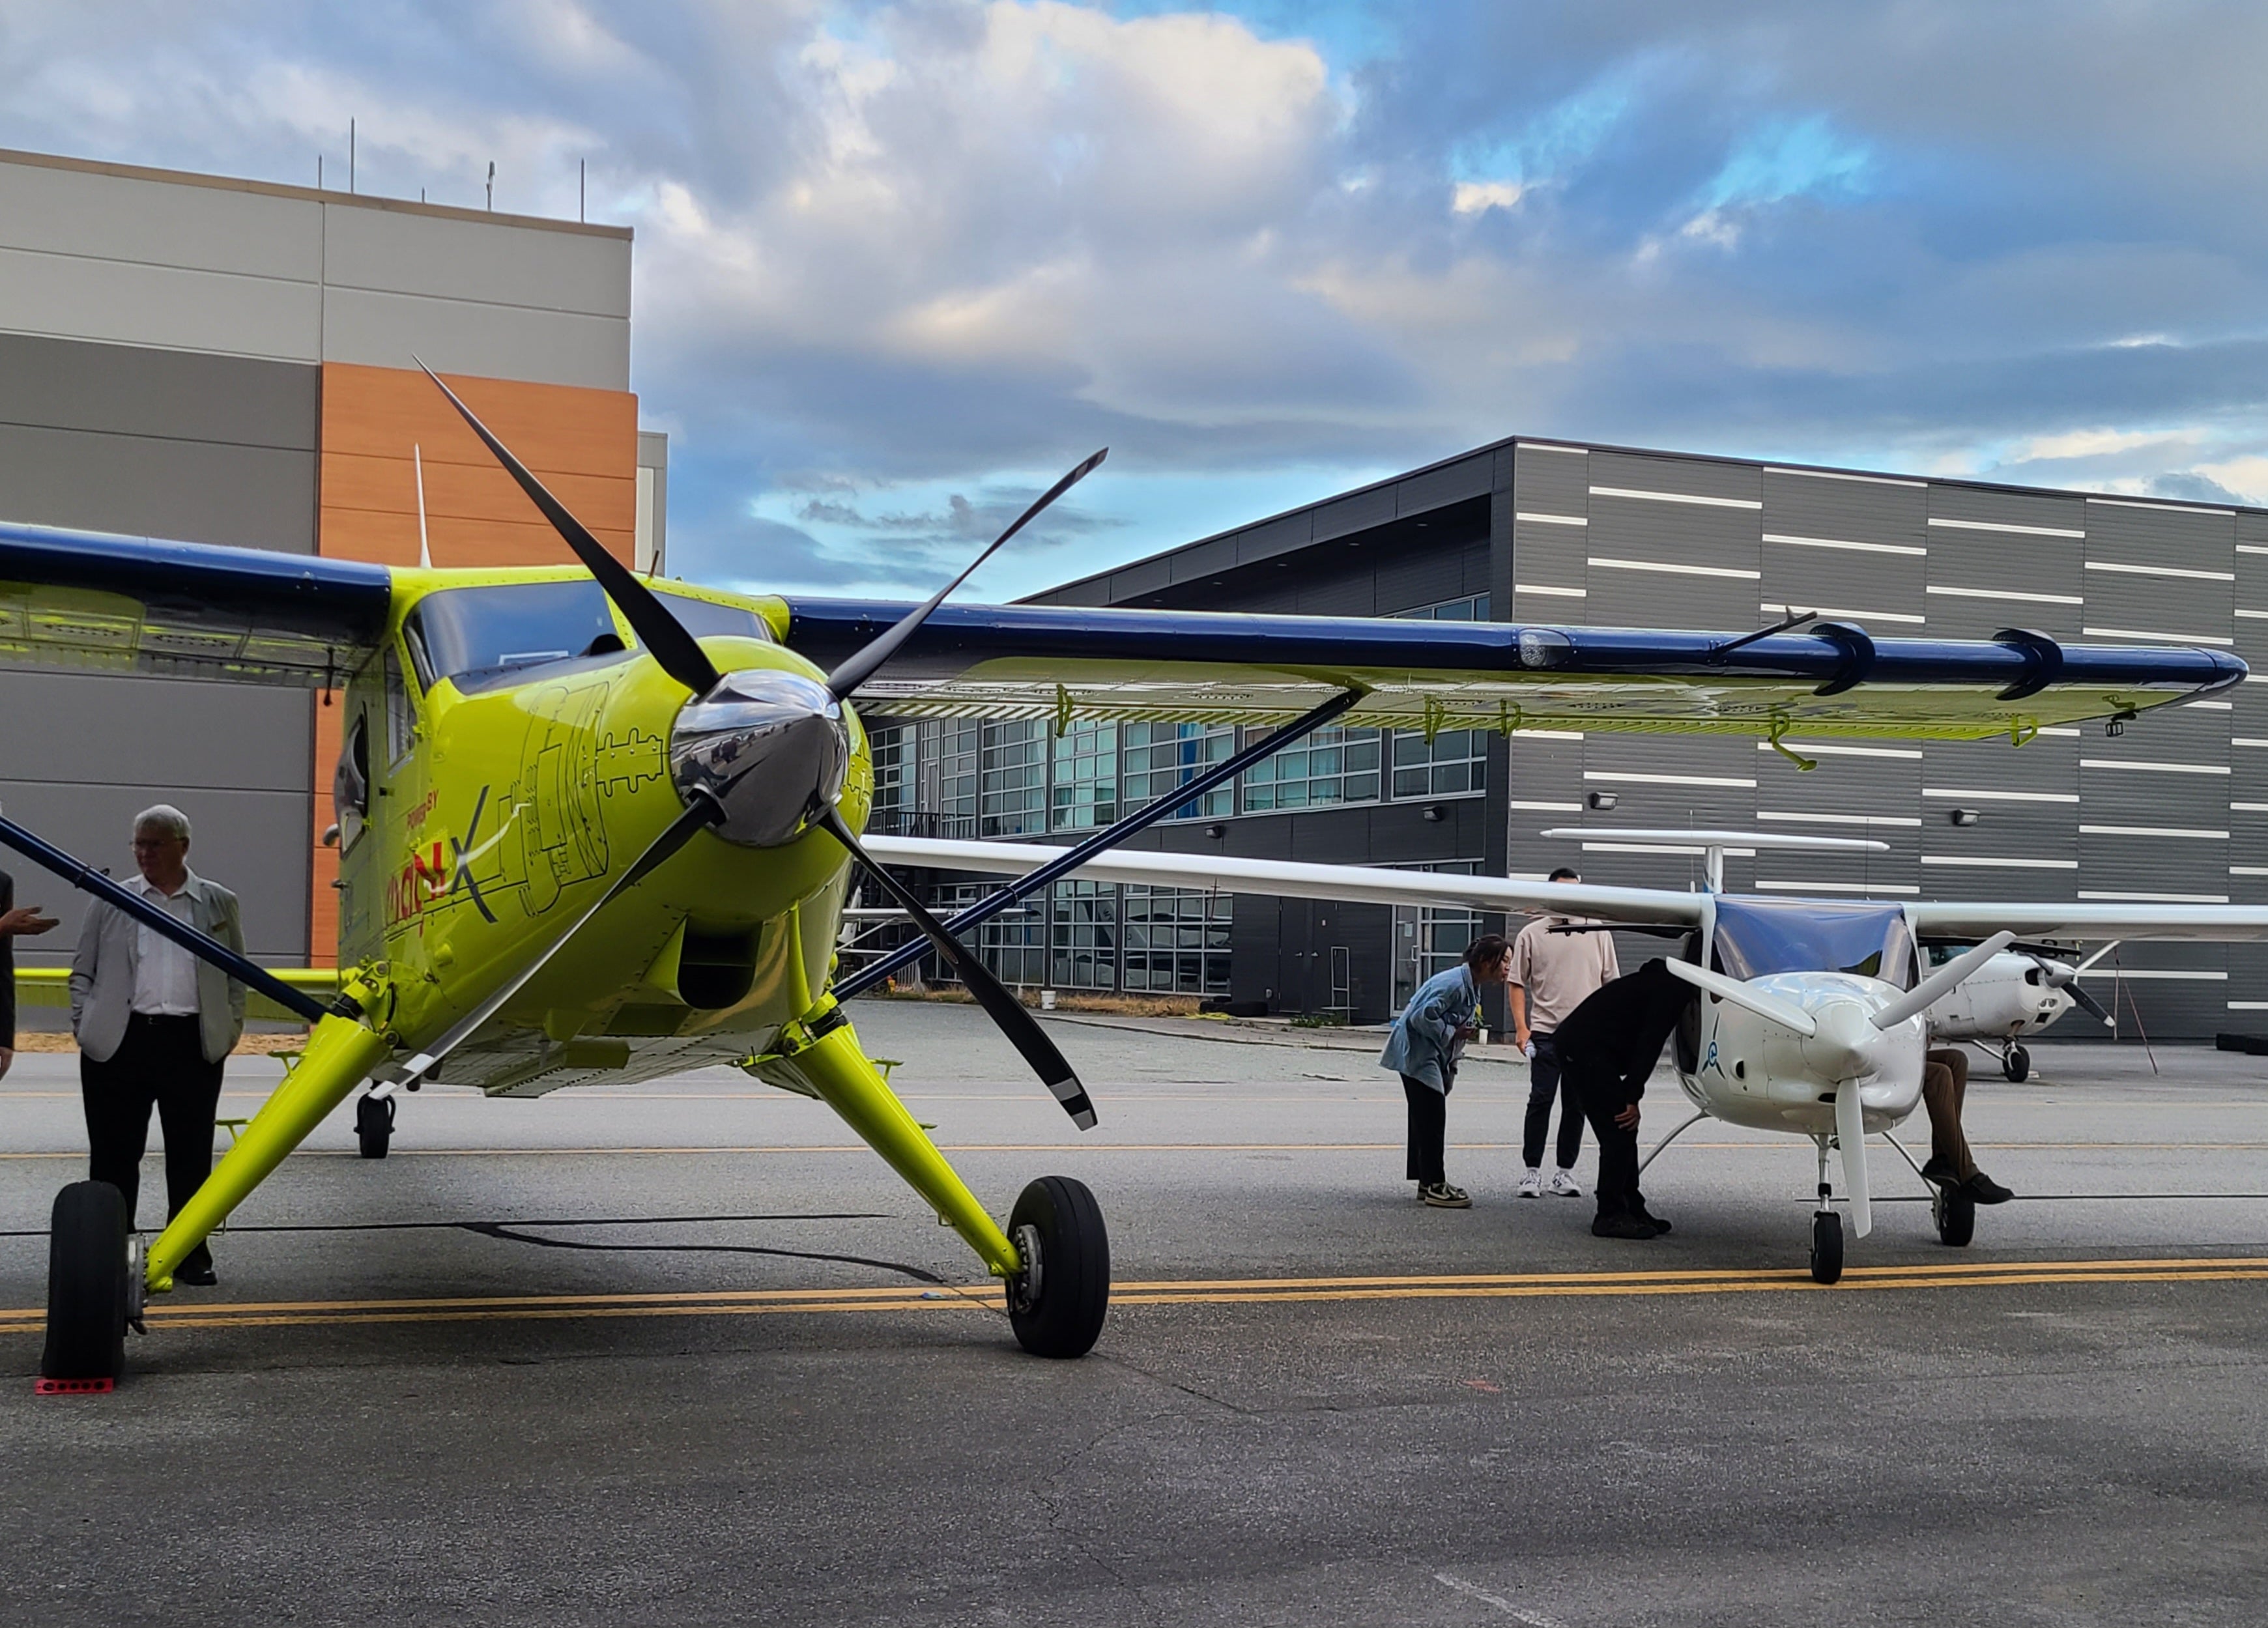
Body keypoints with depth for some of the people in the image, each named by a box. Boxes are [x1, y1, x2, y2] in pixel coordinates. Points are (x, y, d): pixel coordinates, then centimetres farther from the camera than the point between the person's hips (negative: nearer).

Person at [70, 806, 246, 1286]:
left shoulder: (219, 904, 9)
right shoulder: (112, 902, 9)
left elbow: (236, 977, 12)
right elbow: (83, 972, 11)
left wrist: (229, 1032, 3)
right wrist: (84, 1027, 0)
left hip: (193, 1044, 0)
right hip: (119, 1043, 0)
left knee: (191, 1156, 4)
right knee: (113, 1154, 4)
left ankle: (190, 1254, 13)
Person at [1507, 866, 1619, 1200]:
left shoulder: (1598, 933, 8)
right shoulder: (1532, 935, 3)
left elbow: (1611, 982, 11)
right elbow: (1518, 984, 3)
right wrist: (1521, 1028, -5)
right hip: (1546, 1031, -2)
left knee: (1576, 1104, 6)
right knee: (1540, 1101, -4)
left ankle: (1565, 1172, 14)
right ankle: (1532, 1171, 2)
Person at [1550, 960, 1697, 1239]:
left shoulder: (1664, 984, 22)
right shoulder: (1674, 990, -11)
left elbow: (1645, 1044, 23)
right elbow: (1649, 1045, -18)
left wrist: (1632, 1095, 15)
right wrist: (1633, 1098, -18)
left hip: (1576, 1046, 11)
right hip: (1585, 1050, -11)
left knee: (1622, 1133, 12)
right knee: (1619, 1131, -9)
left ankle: (1632, 1209, 17)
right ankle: (1610, 1216, -5)